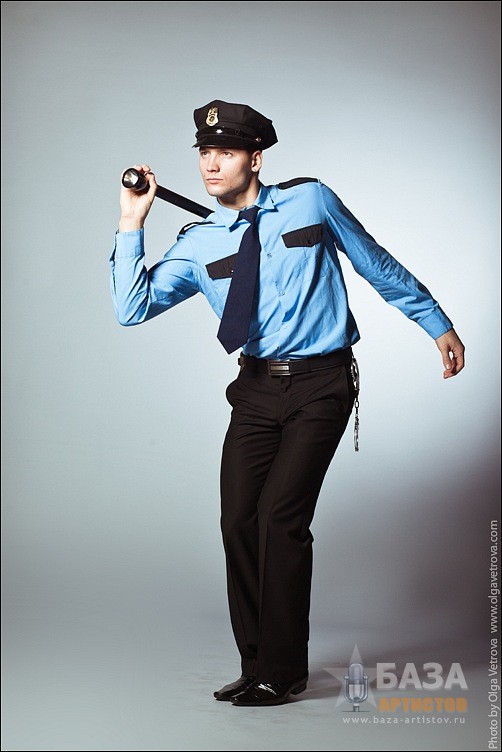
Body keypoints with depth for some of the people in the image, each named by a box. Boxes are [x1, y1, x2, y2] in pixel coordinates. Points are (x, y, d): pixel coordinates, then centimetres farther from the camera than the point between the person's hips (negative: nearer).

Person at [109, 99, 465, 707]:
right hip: (257, 389, 4)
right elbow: (132, 308, -7)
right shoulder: (199, 245, 4)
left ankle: (282, 672, 3)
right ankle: (257, 665, 16)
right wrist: (132, 223, -12)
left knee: (280, 518, -12)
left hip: (321, 385, -4)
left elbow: (378, 266, 9)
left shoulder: (311, 201, -2)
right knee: (238, 521, -1)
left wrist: (437, 324, 14)